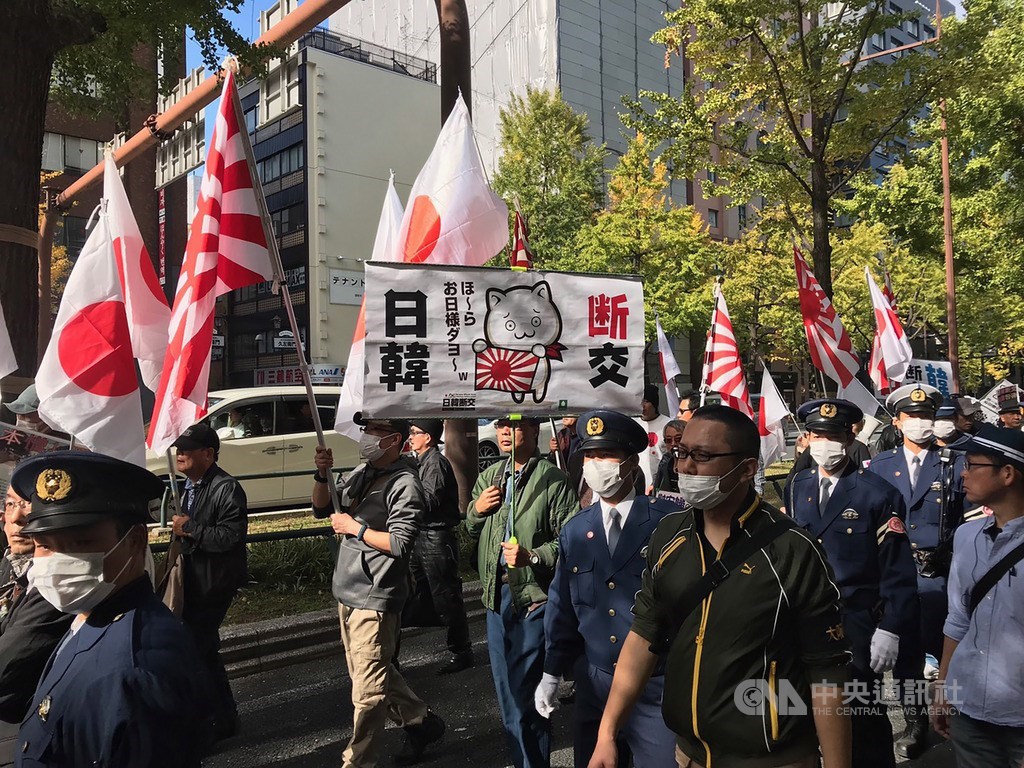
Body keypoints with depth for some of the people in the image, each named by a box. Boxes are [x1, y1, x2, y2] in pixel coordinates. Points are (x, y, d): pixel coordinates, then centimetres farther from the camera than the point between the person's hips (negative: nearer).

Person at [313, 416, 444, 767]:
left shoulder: (404, 484, -16)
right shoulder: (362, 473, 8)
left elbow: (400, 543, -23)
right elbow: (322, 508, 13)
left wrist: (354, 527, -14)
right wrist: (323, 474, -4)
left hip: (375, 599, -9)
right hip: (349, 592, 9)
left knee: (368, 688, 2)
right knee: (374, 673, 22)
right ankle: (421, 722, 40)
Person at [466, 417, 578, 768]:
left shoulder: (553, 479, -10)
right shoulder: (489, 477, 11)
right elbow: (470, 531, 21)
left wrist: (533, 556, -26)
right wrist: (476, 509, 1)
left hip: (533, 595, -7)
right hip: (496, 594, 7)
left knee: (524, 695, -2)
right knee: (506, 691, 18)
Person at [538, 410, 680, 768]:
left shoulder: (669, 520, -11)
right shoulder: (574, 531, 2)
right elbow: (561, 606, 8)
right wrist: (552, 673, 12)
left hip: (658, 685, -4)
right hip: (594, 682, 4)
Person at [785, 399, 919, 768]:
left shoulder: (879, 493, -9)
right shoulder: (795, 488, 4)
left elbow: (898, 569, -10)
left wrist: (890, 630, -13)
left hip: (857, 626, -4)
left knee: (864, 721, 7)